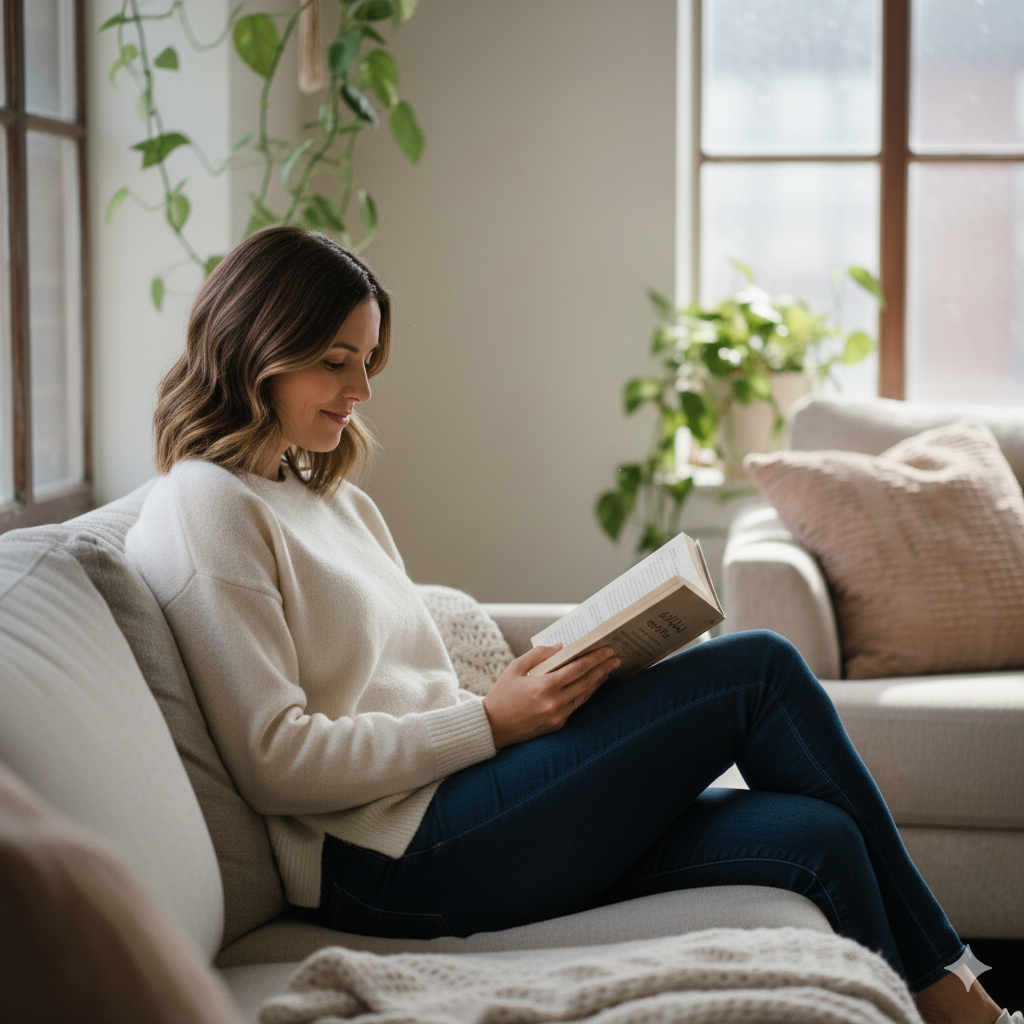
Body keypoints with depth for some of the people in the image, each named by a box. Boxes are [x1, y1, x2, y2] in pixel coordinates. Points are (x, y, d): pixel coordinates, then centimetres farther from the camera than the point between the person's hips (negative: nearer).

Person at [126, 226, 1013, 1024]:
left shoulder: (335, 498, 21)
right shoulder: (205, 509, -7)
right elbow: (274, 761, -15)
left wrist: (549, 690, 1)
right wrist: (492, 722, -16)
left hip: (442, 812, 8)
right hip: (390, 866, -8)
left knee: (813, 836, -11)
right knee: (760, 669, -11)